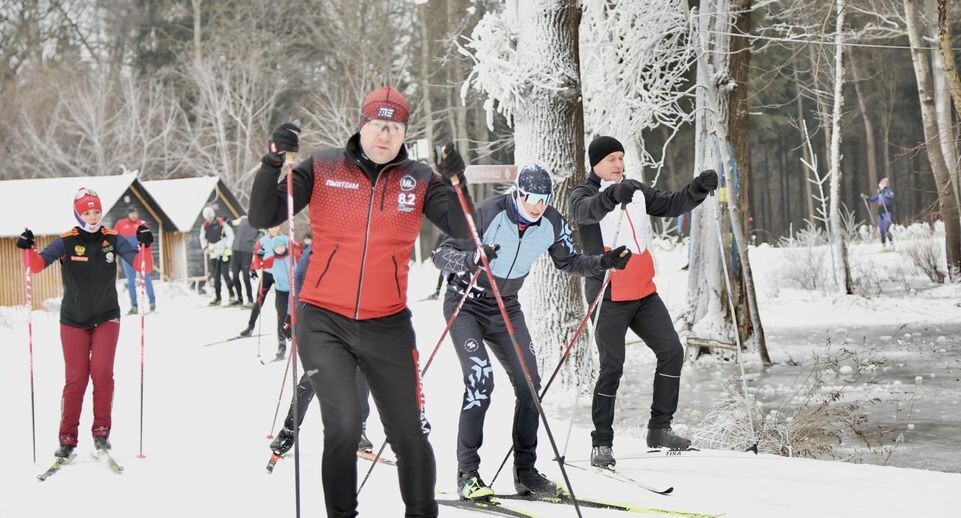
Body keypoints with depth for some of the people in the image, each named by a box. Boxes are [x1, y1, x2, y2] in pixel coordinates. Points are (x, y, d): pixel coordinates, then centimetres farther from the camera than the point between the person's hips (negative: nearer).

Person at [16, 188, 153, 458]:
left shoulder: (112, 239, -4)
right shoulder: (66, 242, -8)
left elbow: (144, 266, -9)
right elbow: (37, 265, -16)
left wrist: (145, 245, -27)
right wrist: (28, 249, -34)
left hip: (106, 318, 1)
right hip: (74, 321, -1)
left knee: (102, 373, -12)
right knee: (75, 378, -2)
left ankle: (101, 431, -1)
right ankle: (67, 439, 5)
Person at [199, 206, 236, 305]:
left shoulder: (222, 223, -10)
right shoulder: (204, 226, 5)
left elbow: (230, 236, -6)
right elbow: (202, 238, 21)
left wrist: (227, 248, -11)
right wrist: (205, 248, 6)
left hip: (224, 253, -5)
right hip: (213, 254, 5)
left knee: (225, 274, -12)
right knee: (215, 276, 5)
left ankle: (232, 295, -2)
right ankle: (217, 298, 11)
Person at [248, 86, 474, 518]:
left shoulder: (419, 180, 2)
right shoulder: (323, 170, -2)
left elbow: (461, 231, -6)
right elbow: (262, 218, -3)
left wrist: (455, 182, -22)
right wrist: (273, 162, -18)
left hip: (388, 326, 2)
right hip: (325, 323, -2)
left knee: (409, 436, 6)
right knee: (343, 425, -15)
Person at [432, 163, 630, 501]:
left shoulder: (553, 224, -10)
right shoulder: (486, 214, -26)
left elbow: (568, 263, 8)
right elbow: (441, 255, -26)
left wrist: (603, 262, -10)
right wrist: (471, 260, -46)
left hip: (506, 309, 6)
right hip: (466, 303, -5)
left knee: (529, 385, 0)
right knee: (480, 379, -21)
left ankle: (525, 472, 13)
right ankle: (467, 475, -17)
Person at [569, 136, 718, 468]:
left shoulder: (637, 191, 14)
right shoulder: (584, 194, -4)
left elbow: (670, 205, 12)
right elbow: (585, 211, -27)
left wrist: (699, 188, -6)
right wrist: (612, 195, -48)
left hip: (643, 293, 6)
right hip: (608, 295, -6)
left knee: (672, 352, 2)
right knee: (612, 368, -7)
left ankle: (660, 428, 12)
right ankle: (601, 443, 1)